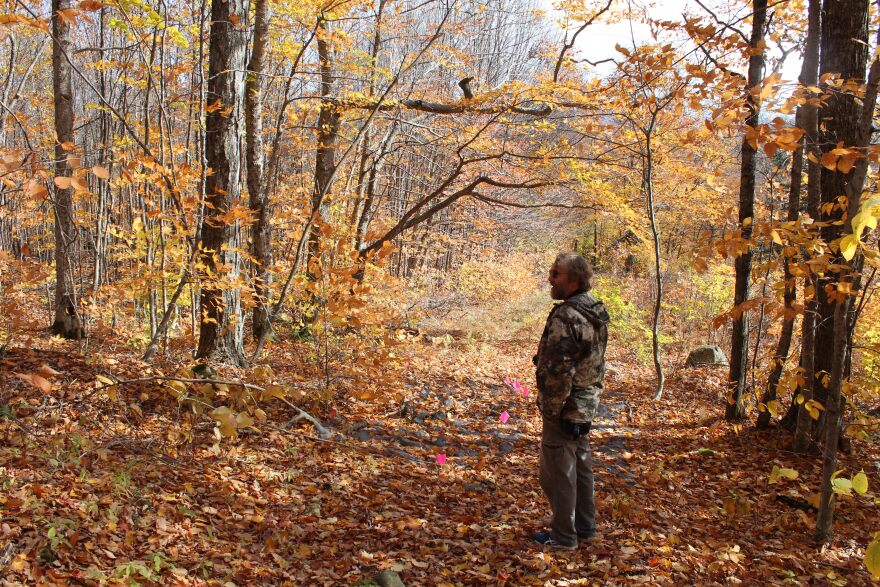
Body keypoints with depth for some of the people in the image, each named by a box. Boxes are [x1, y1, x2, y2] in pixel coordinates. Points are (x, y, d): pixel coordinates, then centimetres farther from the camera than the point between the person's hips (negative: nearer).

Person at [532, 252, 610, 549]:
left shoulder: (566, 317, -24)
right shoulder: (596, 312, 7)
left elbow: (557, 371, -26)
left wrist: (550, 410, -16)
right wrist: (589, 394, 19)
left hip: (565, 410, -9)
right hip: (587, 405, 10)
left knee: (558, 473, 3)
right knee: (581, 467, 20)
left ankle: (563, 536, 14)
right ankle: (585, 526, 33)